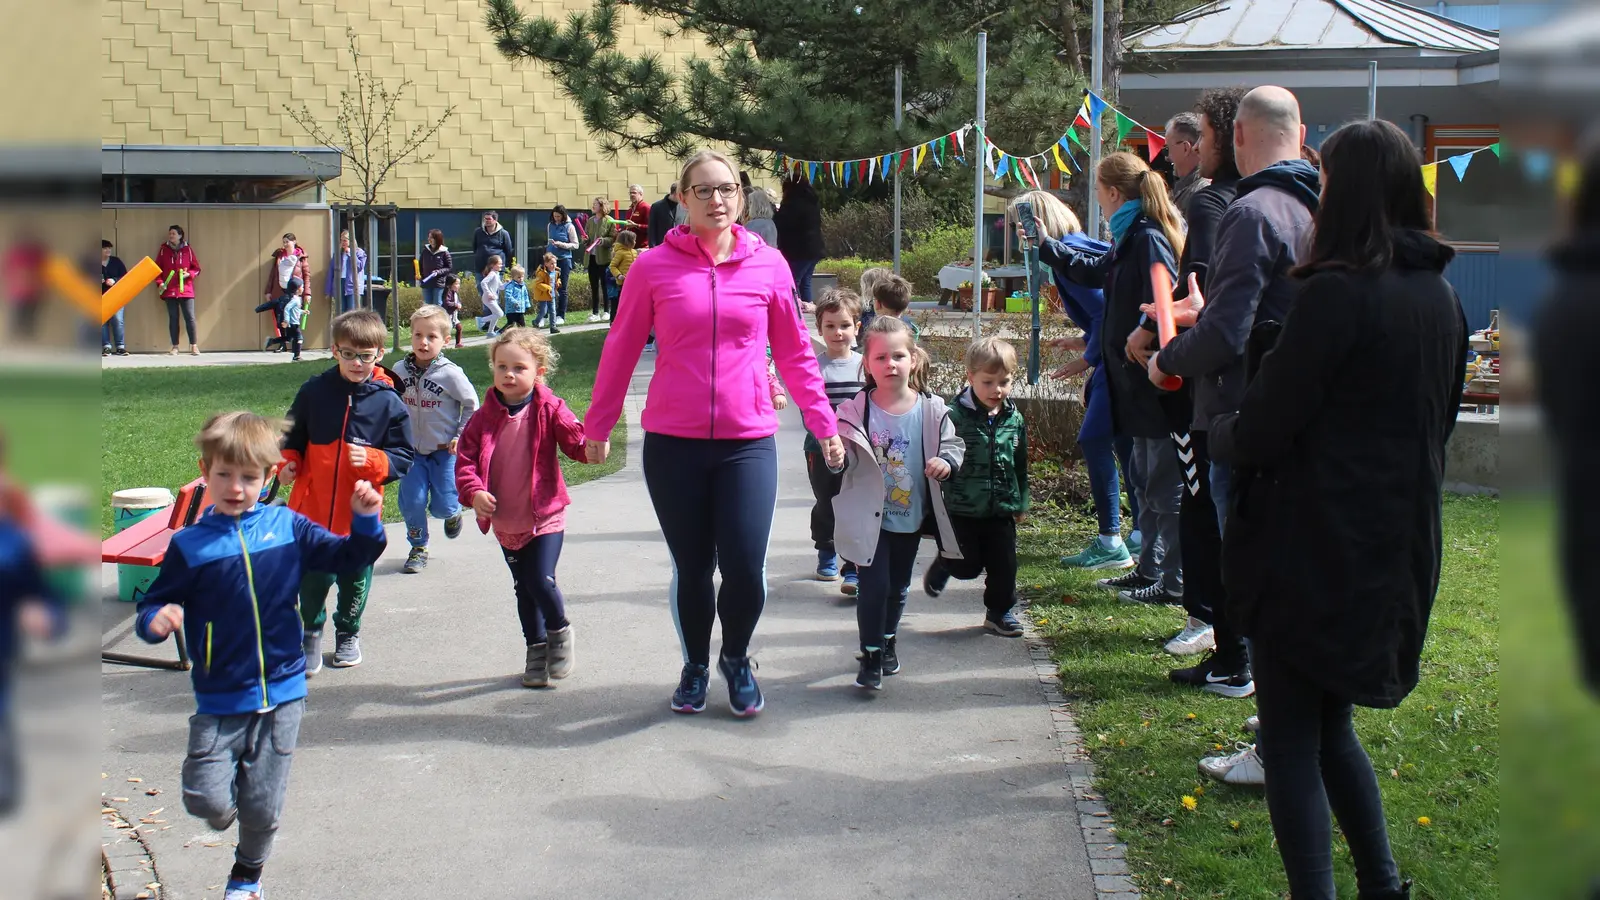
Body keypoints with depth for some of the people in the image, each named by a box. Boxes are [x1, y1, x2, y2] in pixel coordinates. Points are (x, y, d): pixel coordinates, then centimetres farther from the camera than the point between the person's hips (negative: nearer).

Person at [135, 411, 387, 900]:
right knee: (208, 801, -10)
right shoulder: (190, 545, -4)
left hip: (282, 694, 1)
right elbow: (153, 608, -1)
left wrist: (365, 520, -9)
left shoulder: (289, 528, 1)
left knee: (263, 808, 9)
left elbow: (348, 557, 8)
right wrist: (156, 619, -23)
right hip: (220, 700, -1)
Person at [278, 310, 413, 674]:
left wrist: (372, 461, -21)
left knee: (356, 578, 14)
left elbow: (403, 458, -4)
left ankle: (348, 633, 39)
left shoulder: (389, 403, -6)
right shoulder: (314, 392, -3)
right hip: (313, 507, 0)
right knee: (313, 576, 3)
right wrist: (287, 464, -7)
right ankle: (311, 632, 29)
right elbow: (291, 437, 11)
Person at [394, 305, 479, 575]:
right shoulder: (400, 371, -5)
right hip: (412, 450, 3)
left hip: (445, 451, -3)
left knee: (443, 506, -1)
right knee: (411, 501, -5)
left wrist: (460, 437, -7)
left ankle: (453, 512, 36)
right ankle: (418, 547, 15)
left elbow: (471, 405, -3)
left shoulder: (450, 373, -16)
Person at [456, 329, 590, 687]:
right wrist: (474, 491, -22)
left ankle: (560, 632, 12)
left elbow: (575, 441, -14)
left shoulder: (549, 410, -9)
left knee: (541, 580, -16)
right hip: (505, 523, 4)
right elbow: (466, 459, -4)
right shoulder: (484, 417, -2)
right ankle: (536, 649, 30)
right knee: (523, 589, 14)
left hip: (545, 516, -4)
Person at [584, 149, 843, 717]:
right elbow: (621, 349, 7)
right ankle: (695, 666, 33)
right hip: (673, 443, 0)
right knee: (691, 569, 8)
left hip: (748, 443, 0)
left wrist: (824, 425, 10)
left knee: (745, 572, -7)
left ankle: (736, 658, 23)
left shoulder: (768, 266, 2)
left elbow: (795, 354, 9)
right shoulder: (654, 267, -1)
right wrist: (599, 424, 10)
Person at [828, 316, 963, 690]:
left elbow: (953, 444, 2)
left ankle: (888, 640, 43)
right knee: (874, 585, -8)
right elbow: (848, 457, -11)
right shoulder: (857, 410, -13)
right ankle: (871, 655, 7)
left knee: (898, 586, 19)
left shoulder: (932, 410, -7)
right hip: (870, 516, -3)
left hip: (911, 516, 3)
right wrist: (838, 459, -33)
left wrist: (947, 462, -19)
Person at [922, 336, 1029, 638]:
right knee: (968, 565, 4)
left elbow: (1020, 465, 14)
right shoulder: (955, 416, -14)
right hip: (962, 508, -4)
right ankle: (941, 567, 35)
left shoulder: (1014, 419, 3)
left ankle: (999, 612, 25)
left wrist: (1021, 502, 16)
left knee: (1004, 564, 7)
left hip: (1001, 510, 4)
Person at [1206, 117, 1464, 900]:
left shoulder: (1337, 293, -18)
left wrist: (1220, 431, 4)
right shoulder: (1440, 297, 6)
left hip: (1310, 554, -8)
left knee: (1292, 740, 3)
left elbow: (1260, 432, -16)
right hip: (1398, 551, 8)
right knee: (1331, 726, 22)